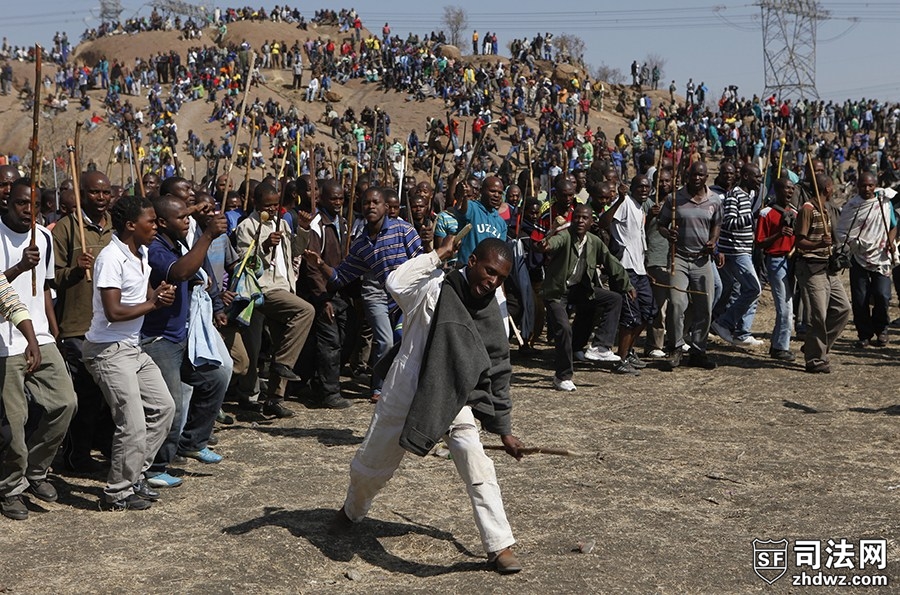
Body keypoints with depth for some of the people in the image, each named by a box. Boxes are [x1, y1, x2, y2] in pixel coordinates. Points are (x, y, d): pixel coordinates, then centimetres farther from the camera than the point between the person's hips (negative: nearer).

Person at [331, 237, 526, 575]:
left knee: (477, 466, -16)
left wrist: (503, 429, 11)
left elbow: (497, 373, 8)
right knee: (372, 463, 17)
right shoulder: (434, 290, -13)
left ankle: (499, 546, -5)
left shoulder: (491, 315, 0)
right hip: (405, 394, -2)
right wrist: (438, 254, -26)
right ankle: (352, 510, 49)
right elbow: (397, 284, -35)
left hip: (454, 400, 2)